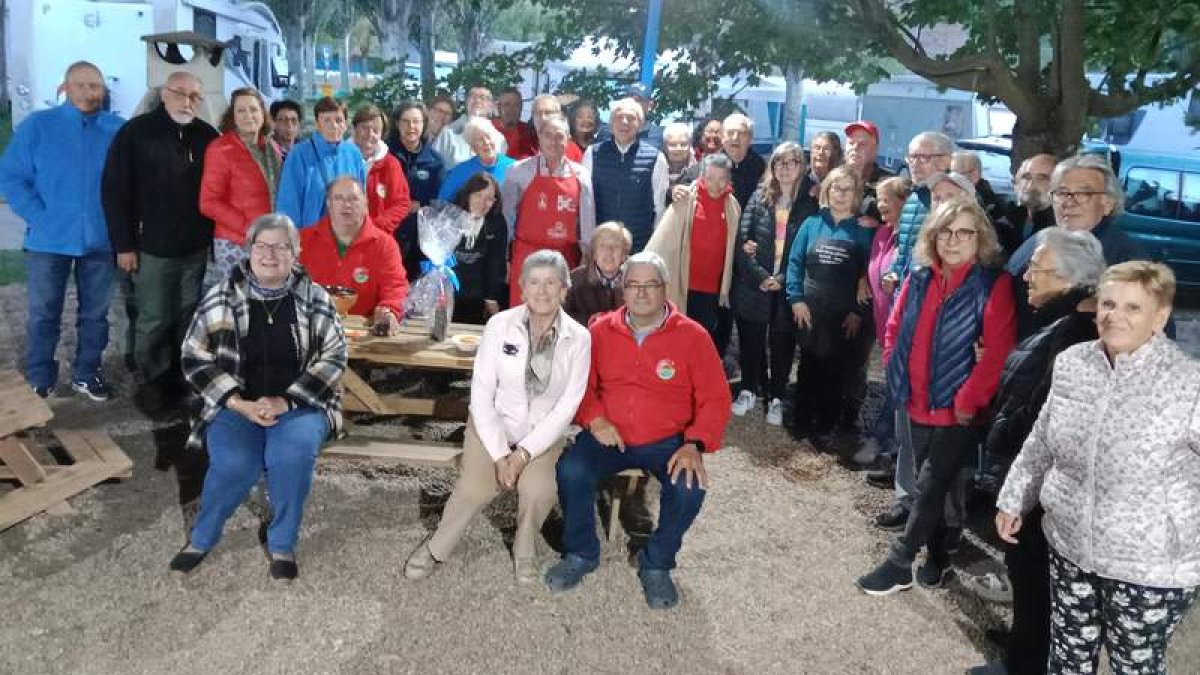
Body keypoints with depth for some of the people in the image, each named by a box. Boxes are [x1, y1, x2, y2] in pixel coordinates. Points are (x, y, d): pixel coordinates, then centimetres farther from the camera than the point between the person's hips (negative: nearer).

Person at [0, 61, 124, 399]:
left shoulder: (119, 130, 2)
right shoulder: (37, 125, -1)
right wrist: (41, 219, -12)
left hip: (101, 240, 1)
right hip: (50, 240, -1)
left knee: (95, 313, 12)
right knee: (43, 314, 7)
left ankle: (87, 375, 26)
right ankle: (39, 382, 20)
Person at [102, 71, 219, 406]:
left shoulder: (208, 136, 7)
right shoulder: (136, 132, -4)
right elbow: (114, 190, -6)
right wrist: (124, 244, -10)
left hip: (197, 248, 3)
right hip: (152, 248, -3)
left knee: (190, 319, 11)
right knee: (154, 321, 4)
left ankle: (185, 377, 24)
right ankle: (154, 381, 18)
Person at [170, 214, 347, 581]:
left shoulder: (315, 298, 0)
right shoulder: (222, 296, 1)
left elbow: (334, 357, -3)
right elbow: (195, 358, 1)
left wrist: (285, 402, -15)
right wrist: (240, 404, -13)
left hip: (300, 403, 0)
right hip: (237, 405, 0)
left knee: (293, 454, -31)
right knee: (234, 463, -27)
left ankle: (283, 544, -5)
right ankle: (201, 538, 4)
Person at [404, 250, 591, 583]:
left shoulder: (578, 338, -10)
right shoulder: (500, 324, -11)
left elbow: (567, 406, -8)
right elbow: (481, 394, -9)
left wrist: (523, 453, -14)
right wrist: (499, 454, -14)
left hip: (544, 432, 0)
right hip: (493, 424, 0)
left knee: (538, 490, -25)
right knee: (475, 488, -22)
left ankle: (525, 551, 7)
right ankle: (437, 548, 8)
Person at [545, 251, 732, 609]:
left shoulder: (691, 335, -6)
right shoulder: (601, 330, 0)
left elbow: (715, 399, -4)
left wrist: (694, 444, -18)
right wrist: (594, 419, -10)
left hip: (667, 441, -1)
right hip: (608, 436, 1)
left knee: (690, 488, -28)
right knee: (570, 471, -25)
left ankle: (657, 564, 2)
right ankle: (581, 553, 3)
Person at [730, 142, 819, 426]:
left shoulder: (809, 204, -1)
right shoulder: (759, 197, 2)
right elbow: (742, 240, -5)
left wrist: (782, 279, -13)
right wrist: (761, 276, -14)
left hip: (787, 286, -1)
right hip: (753, 283, 1)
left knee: (782, 343, 7)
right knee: (750, 340, 9)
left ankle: (776, 398, 20)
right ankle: (749, 390, 26)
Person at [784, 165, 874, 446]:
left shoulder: (863, 231, 0)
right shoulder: (812, 224, 4)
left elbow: (868, 274, -2)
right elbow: (795, 261, 2)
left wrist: (859, 311, -8)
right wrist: (796, 298, -7)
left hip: (844, 316, -1)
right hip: (809, 311, 1)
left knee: (834, 370, 7)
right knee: (808, 366, 10)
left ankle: (826, 426, 19)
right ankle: (802, 420, 23)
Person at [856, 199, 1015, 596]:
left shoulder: (994, 286, -13)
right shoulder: (918, 280, 3)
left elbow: (997, 354, -19)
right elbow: (894, 329, 13)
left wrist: (966, 403, -18)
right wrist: (895, 375, 4)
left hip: (957, 412, -5)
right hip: (914, 405, 5)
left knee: (929, 489, 3)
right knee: (929, 485, 17)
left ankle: (899, 563, 17)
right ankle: (938, 555, 34)